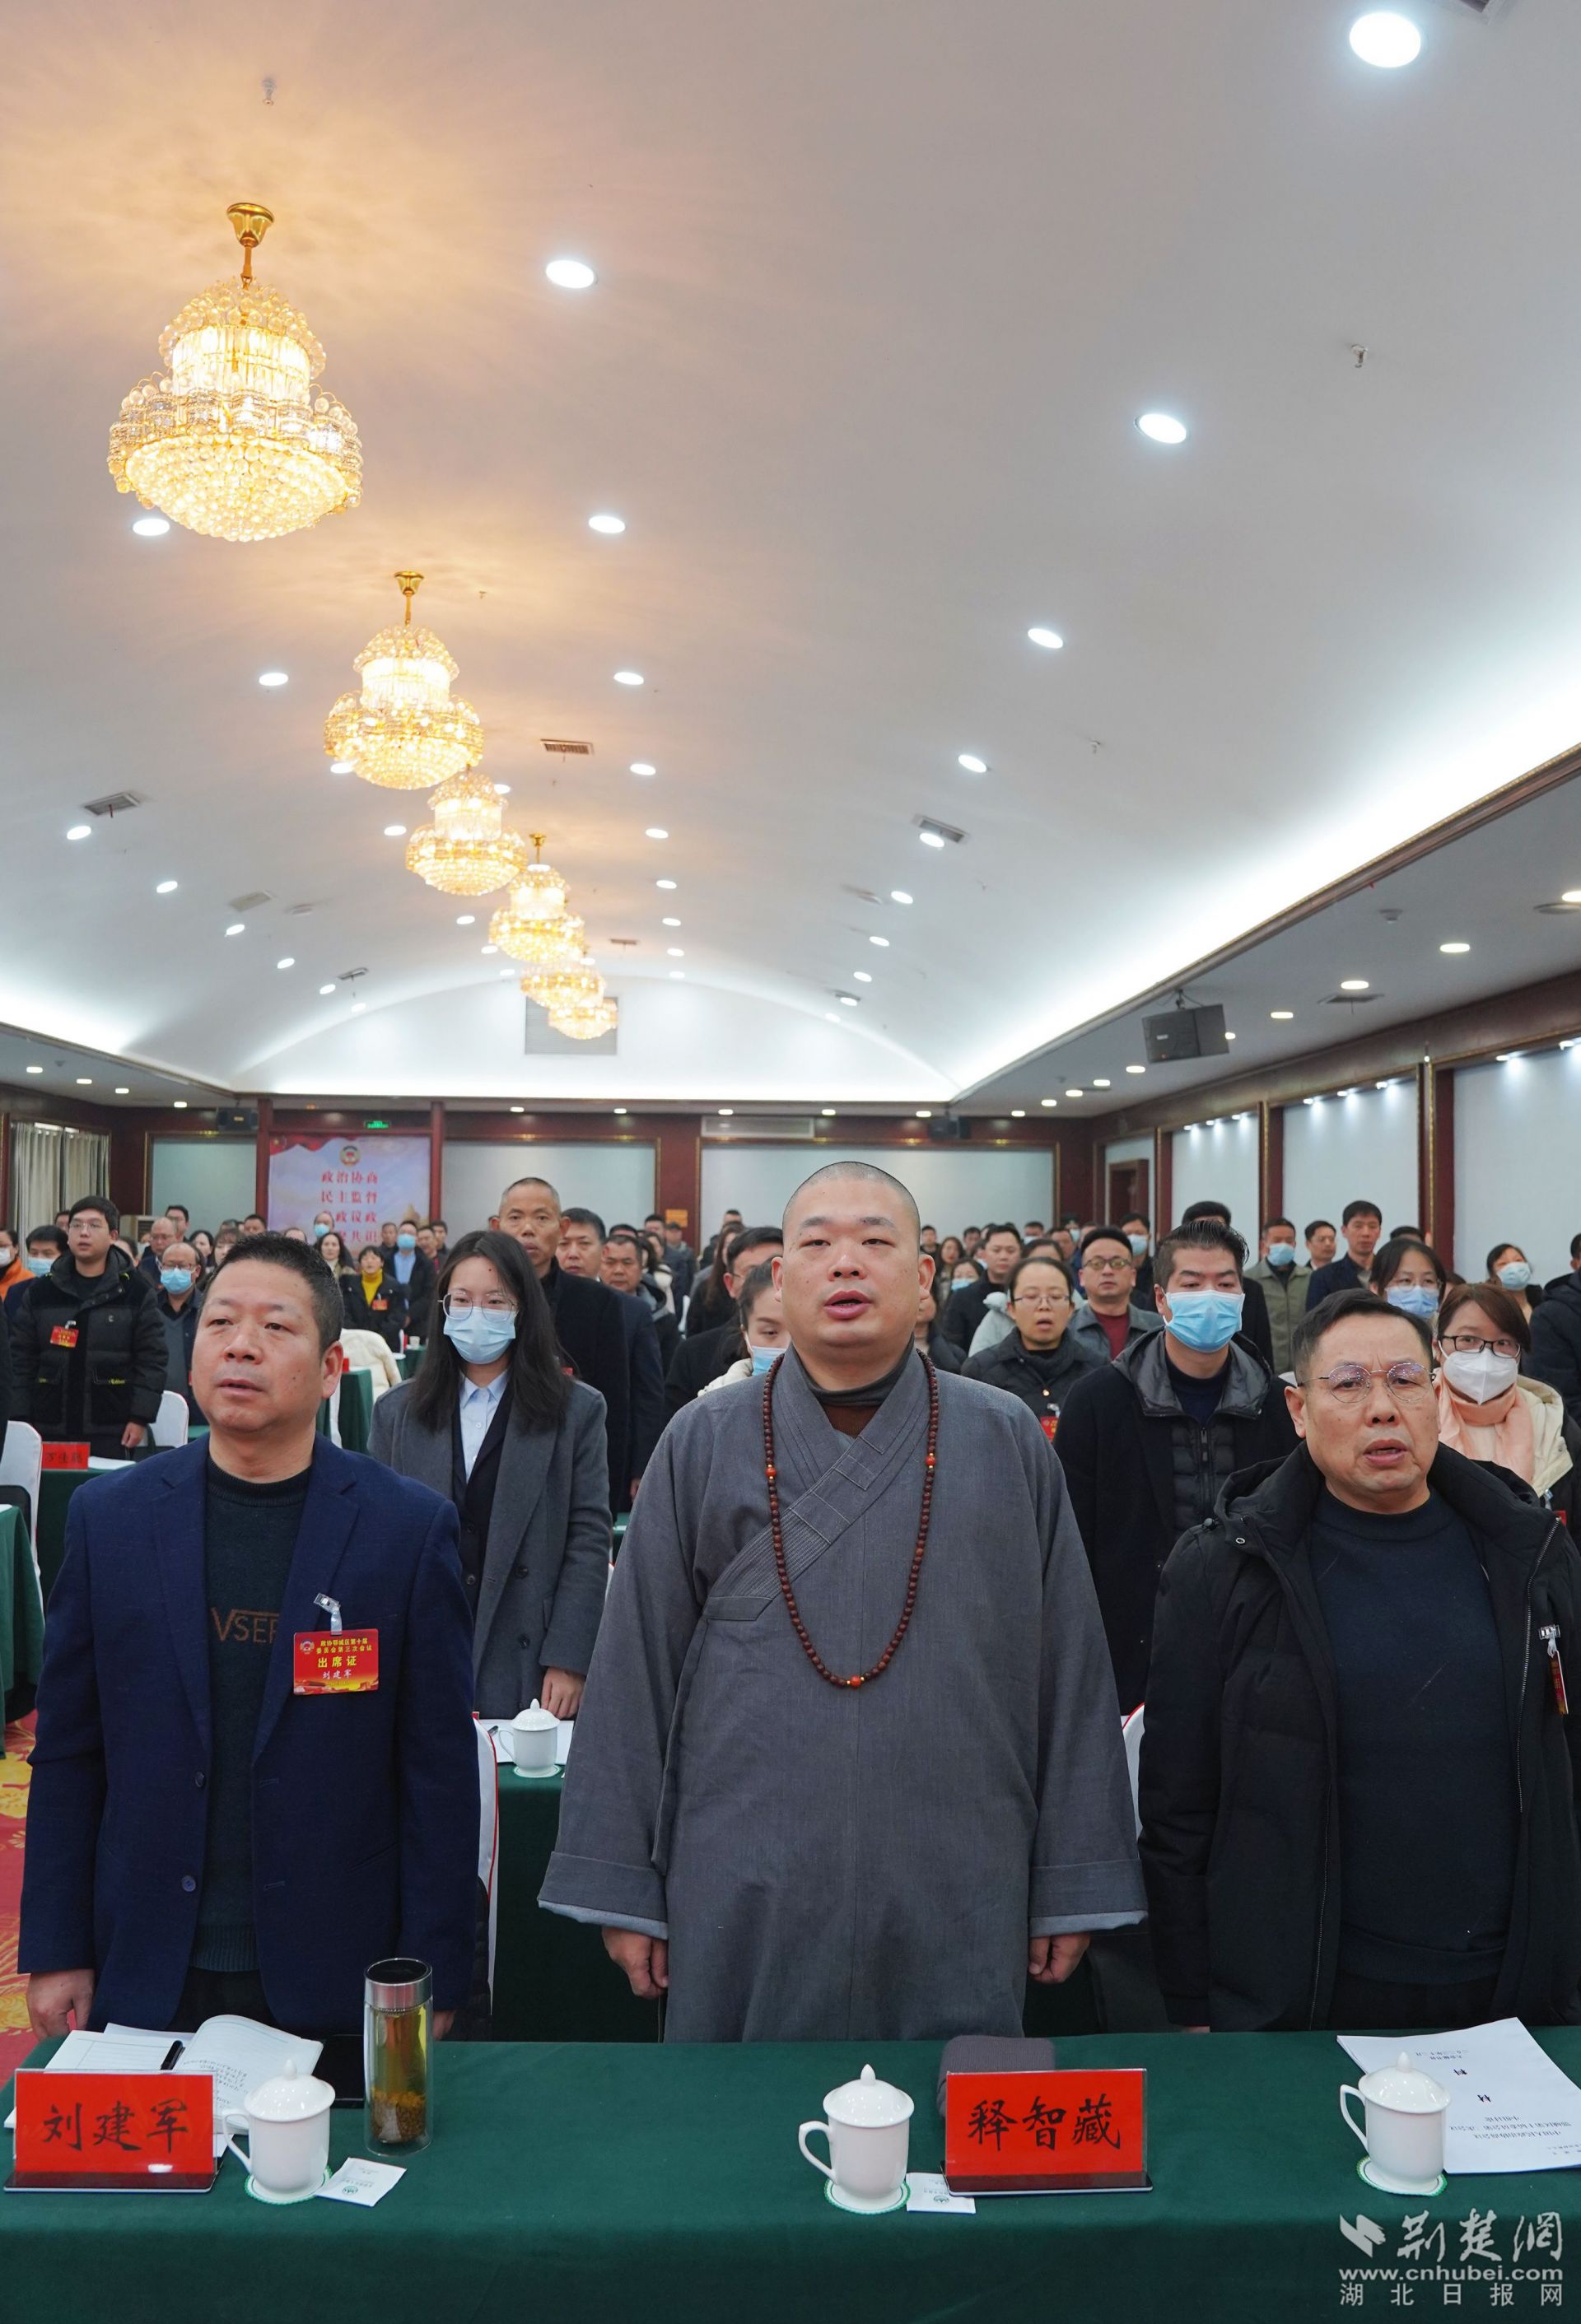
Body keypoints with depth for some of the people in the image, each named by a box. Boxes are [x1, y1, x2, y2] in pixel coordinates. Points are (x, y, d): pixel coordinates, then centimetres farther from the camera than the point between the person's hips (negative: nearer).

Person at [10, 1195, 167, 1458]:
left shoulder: (136, 1292, 0)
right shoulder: (40, 1291, 7)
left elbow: (151, 1359, -2)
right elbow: (21, 1359, 7)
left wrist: (140, 1418, -8)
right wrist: (20, 1420, 1)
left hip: (112, 1432, -2)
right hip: (50, 1430, 2)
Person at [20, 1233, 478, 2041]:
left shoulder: (411, 1527, -7)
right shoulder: (108, 1515, 0)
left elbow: (440, 1770, -5)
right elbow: (67, 1753, 4)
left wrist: (431, 1981, -5)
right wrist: (55, 1951, 2)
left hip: (334, 1978, -1)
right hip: (145, 1978, 2)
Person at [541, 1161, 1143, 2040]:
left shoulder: (1008, 1441, 3)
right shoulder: (704, 1444, 2)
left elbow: (1069, 1668, 4)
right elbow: (638, 1670, 3)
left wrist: (1073, 1885, 4)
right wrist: (621, 1885, 2)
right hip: (742, 1899, 0)